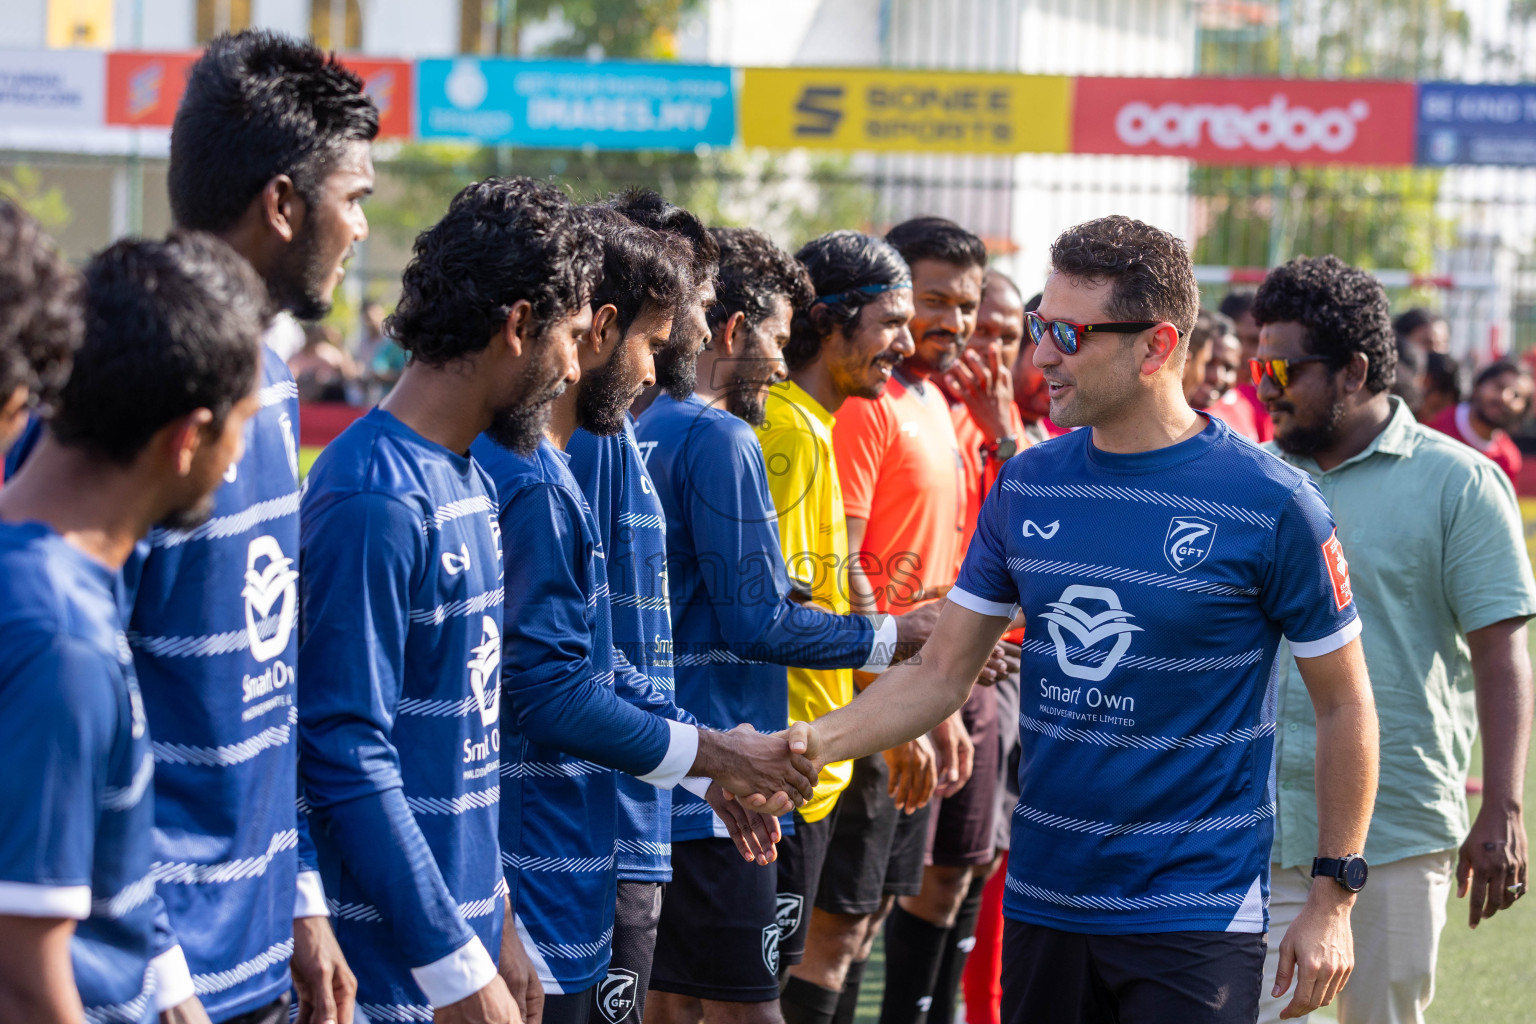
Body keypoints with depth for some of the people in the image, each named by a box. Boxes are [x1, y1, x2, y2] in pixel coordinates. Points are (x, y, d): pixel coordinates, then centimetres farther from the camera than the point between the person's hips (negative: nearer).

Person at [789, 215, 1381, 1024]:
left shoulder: (1270, 503, -10)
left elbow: (1345, 704, -3)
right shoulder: (1027, 486, 5)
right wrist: (815, 741, -8)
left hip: (1195, 916, -5)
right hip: (1043, 903, 5)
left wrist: (1334, 899, -4)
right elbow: (939, 675, 8)